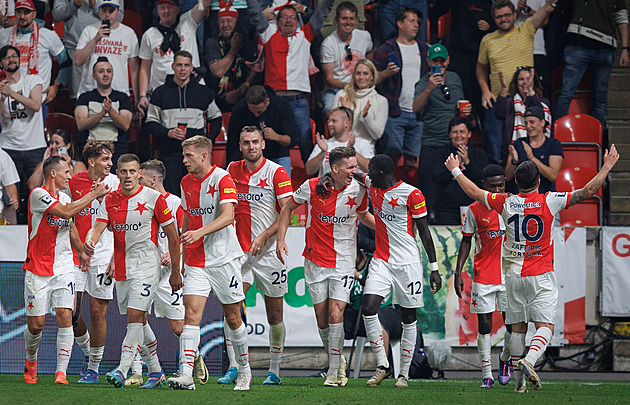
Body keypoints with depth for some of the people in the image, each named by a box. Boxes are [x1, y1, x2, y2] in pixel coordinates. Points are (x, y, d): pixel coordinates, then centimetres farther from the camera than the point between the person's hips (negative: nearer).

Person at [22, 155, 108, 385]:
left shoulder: (65, 198, 13)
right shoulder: (38, 194, -10)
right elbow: (65, 212, -21)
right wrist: (92, 195, -14)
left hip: (63, 269, 5)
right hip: (37, 270, -5)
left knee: (65, 317, -11)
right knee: (36, 324, 0)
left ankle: (61, 372, -11)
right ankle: (31, 362, 28)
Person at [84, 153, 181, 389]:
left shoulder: (153, 199, -7)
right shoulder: (110, 200, 5)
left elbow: (172, 236, -2)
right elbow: (98, 228, -5)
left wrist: (176, 271, -1)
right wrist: (89, 241, -30)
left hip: (147, 266, -6)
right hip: (122, 269, 6)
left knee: (134, 315, -17)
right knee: (139, 321, 12)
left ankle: (122, 371, -21)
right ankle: (155, 371, 25)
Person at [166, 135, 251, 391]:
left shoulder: (222, 179, -10)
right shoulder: (186, 182, 10)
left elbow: (227, 216, -22)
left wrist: (200, 232, -34)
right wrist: (184, 254, 22)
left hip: (224, 258, -4)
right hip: (196, 262, 4)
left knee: (232, 317, 6)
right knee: (191, 312, -12)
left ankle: (244, 370, 24)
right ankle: (186, 374, -20)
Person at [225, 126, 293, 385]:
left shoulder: (277, 173, -5)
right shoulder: (233, 170, 8)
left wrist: (264, 236, -20)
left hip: (269, 251, -3)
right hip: (240, 250, 3)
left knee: (275, 316, 6)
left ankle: (274, 371, 17)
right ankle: (234, 366, -14)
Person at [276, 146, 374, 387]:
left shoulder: (358, 191, -5)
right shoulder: (312, 187, -10)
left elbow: (364, 216, 16)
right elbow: (288, 208, 7)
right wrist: (281, 238, -1)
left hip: (343, 261, -1)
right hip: (315, 259, 1)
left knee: (335, 314, -12)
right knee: (321, 316, 4)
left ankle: (335, 369, -3)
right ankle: (337, 361, 24)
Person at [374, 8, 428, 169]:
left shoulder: (424, 50, 17)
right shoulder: (386, 50, 4)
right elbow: (373, 79, 2)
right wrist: (386, 73, -18)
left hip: (419, 114, 4)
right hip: (395, 113, -3)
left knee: (413, 158, 2)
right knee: (393, 154, -8)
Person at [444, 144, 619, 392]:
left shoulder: (506, 203, -1)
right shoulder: (550, 202, -9)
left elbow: (473, 192, 9)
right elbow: (586, 192, -10)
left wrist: (456, 171, 24)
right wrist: (607, 167, -1)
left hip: (514, 275, 3)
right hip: (541, 276, -3)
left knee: (518, 328, 12)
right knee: (545, 326, -5)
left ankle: (519, 380, 14)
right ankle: (529, 361, -32)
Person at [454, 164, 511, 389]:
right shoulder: (474, 210, -2)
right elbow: (466, 242, 6)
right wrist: (458, 272, 0)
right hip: (483, 275, -1)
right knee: (484, 324, -4)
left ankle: (505, 359, 26)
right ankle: (486, 374, 2)